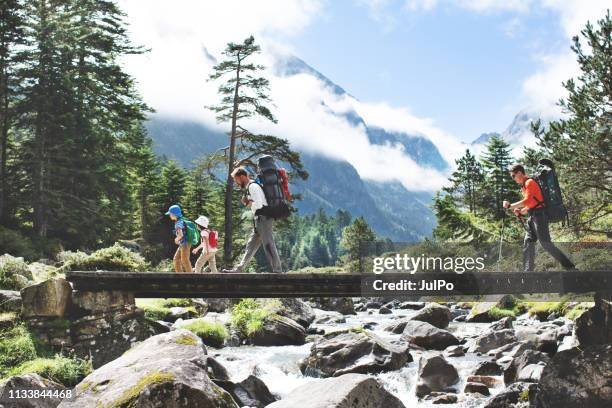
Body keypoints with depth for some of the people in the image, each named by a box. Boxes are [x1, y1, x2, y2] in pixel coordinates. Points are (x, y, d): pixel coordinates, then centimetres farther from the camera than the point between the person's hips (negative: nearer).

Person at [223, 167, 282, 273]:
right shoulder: (250, 186, 20)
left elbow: (259, 204, -22)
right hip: (260, 220, 10)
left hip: (262, 218, -10)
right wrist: (248, 202, 9)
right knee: (251, 245, 9)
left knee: (268, 245, -8)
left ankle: (277, 271, -5)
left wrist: (247, 203, -6)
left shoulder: (252, 186, -12)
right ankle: (239, 269, 12)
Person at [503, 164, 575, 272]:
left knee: (546, 244, -13)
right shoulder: (525, 186, 21)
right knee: (528, 244, 5)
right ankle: (528, 271, 4)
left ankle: (570, 267, -9)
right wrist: (520, 212, 8)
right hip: (533, 218, 10)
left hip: (539, 215, -10)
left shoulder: (530, 182, -7)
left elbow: (527, 201, -17)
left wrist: (510, 206, -12)